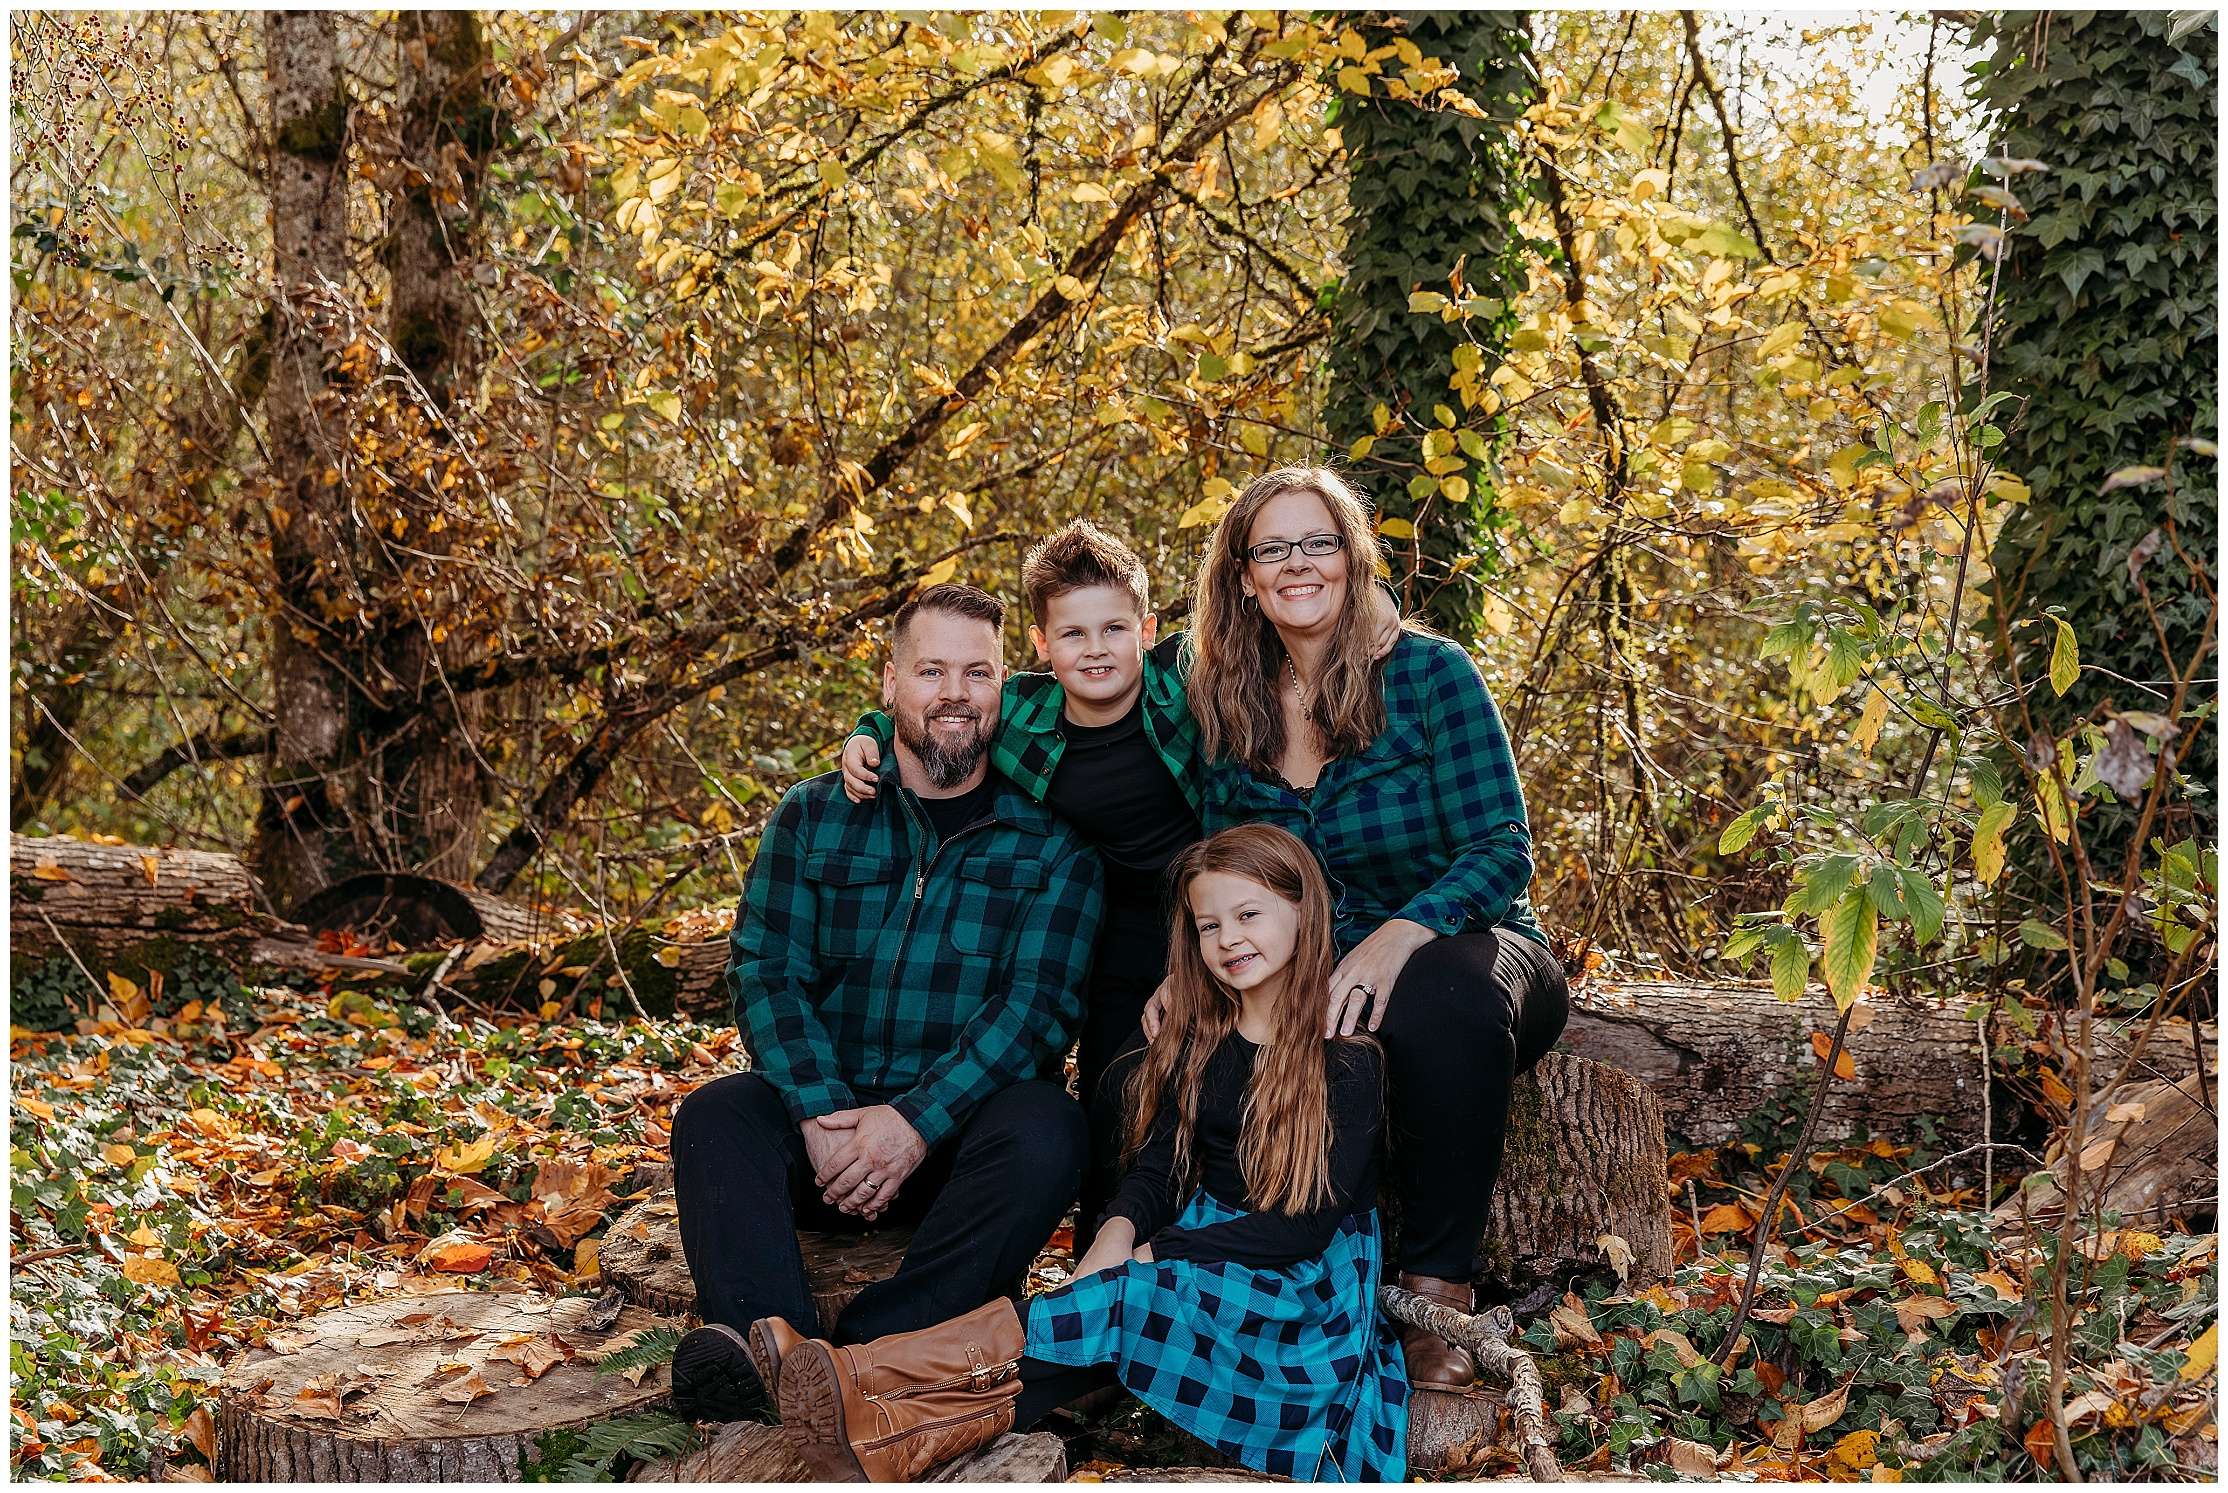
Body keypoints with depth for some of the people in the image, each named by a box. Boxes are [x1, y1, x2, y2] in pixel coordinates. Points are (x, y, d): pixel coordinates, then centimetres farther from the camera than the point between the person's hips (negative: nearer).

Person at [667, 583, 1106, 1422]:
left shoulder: (1050, 842, 3)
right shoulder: (813, 817, 9)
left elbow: (1039, 1004, -7)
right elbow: (764, 972, 0)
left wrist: (916, 1121, -21)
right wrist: (823, 1113, -18)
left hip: (963, 1133, -1)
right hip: (821, 1114, 2)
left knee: (1045, 1130, -32)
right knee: (715, 1116, -27)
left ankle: (871, 1354, -42)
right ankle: (763, 1347, -49)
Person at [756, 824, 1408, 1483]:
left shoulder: (1348, 1058, -6)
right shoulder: (1199, 1044, 13)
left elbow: (1310, 1224, -13)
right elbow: (1156, 1166, 6)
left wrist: (1156, 1256, -19)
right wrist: (1120, 1231, -18)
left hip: (1306, 1287, -5)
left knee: (1124, 1303, -32)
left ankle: (864, 1379, -45)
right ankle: (903, 1437, -52)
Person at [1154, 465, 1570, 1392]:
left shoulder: (1427, 673, -8)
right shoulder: (1227, 708, 5)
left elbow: (1502, 851, -14)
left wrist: (1399, 936, -32)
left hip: (1460, 944, -3)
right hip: (1309, 972, 3)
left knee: (1442, 1005, -40)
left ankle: (1438, 1289, -25)